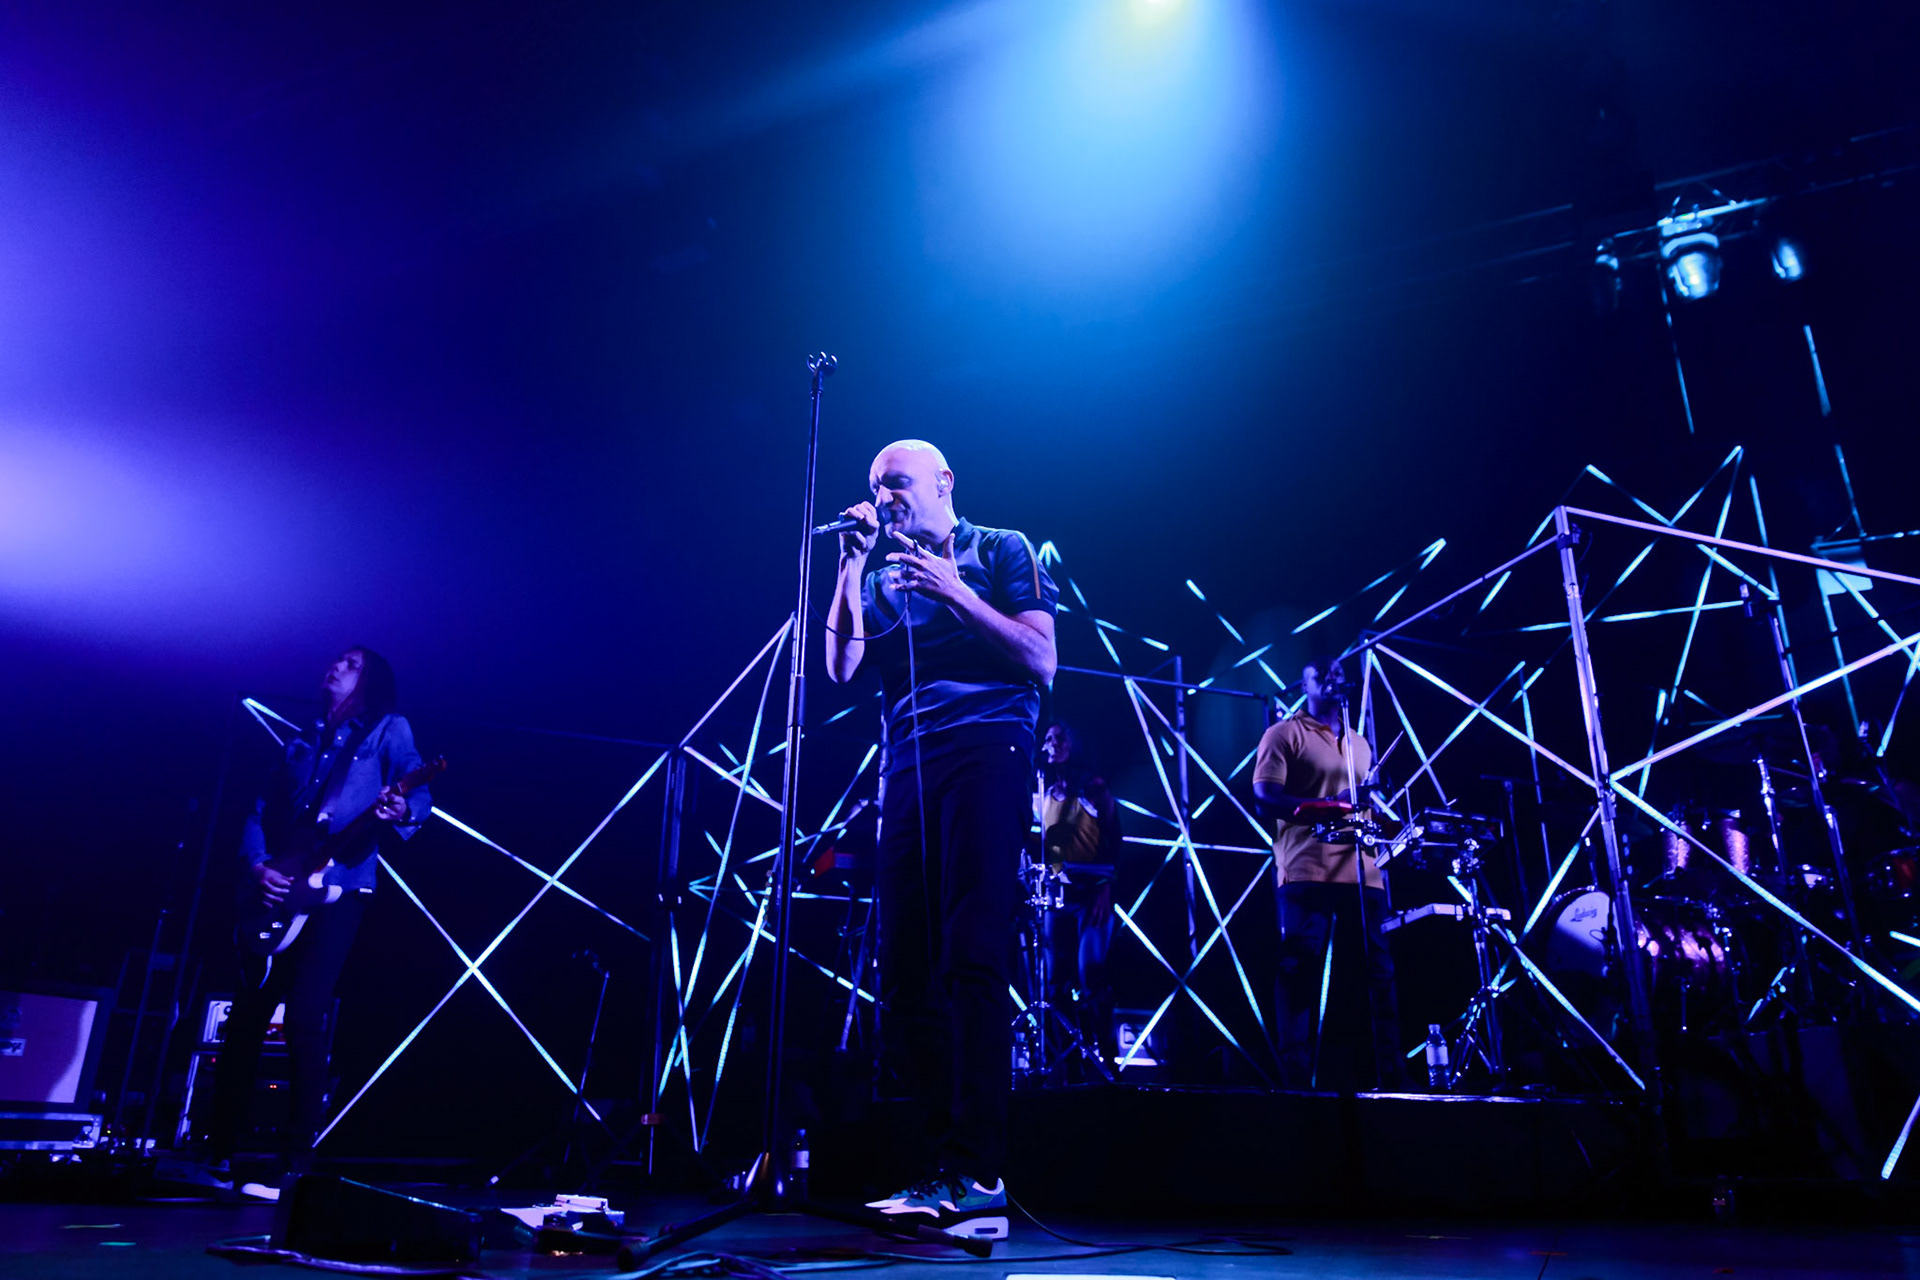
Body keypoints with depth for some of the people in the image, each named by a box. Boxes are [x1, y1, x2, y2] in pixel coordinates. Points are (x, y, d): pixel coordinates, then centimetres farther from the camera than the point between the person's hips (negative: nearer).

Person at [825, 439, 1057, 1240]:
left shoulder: (1001, 550, 10)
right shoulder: (882, 577, 23)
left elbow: (1042, 662, -1)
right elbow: (841, 668, 8)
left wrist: (951, 591, -8)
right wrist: (851, 565, 4)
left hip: (983, 752, -5)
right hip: (907, 767, 6)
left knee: (969, 959, -14)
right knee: (905, 971, 0)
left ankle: (980, 1178, -11)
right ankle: (938, 1168, 7)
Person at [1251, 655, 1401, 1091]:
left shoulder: (1360, 744, 25)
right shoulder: (1284, 734, 3)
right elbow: (1264, 799, -8)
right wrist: (1326, 806, -18)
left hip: (1362, 875, 6)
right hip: (1307, 875, -6)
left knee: (1374, 979, 3)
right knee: (1302, 978, -6)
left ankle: (1383, 1079, 8)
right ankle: (1299, 1081, -2)